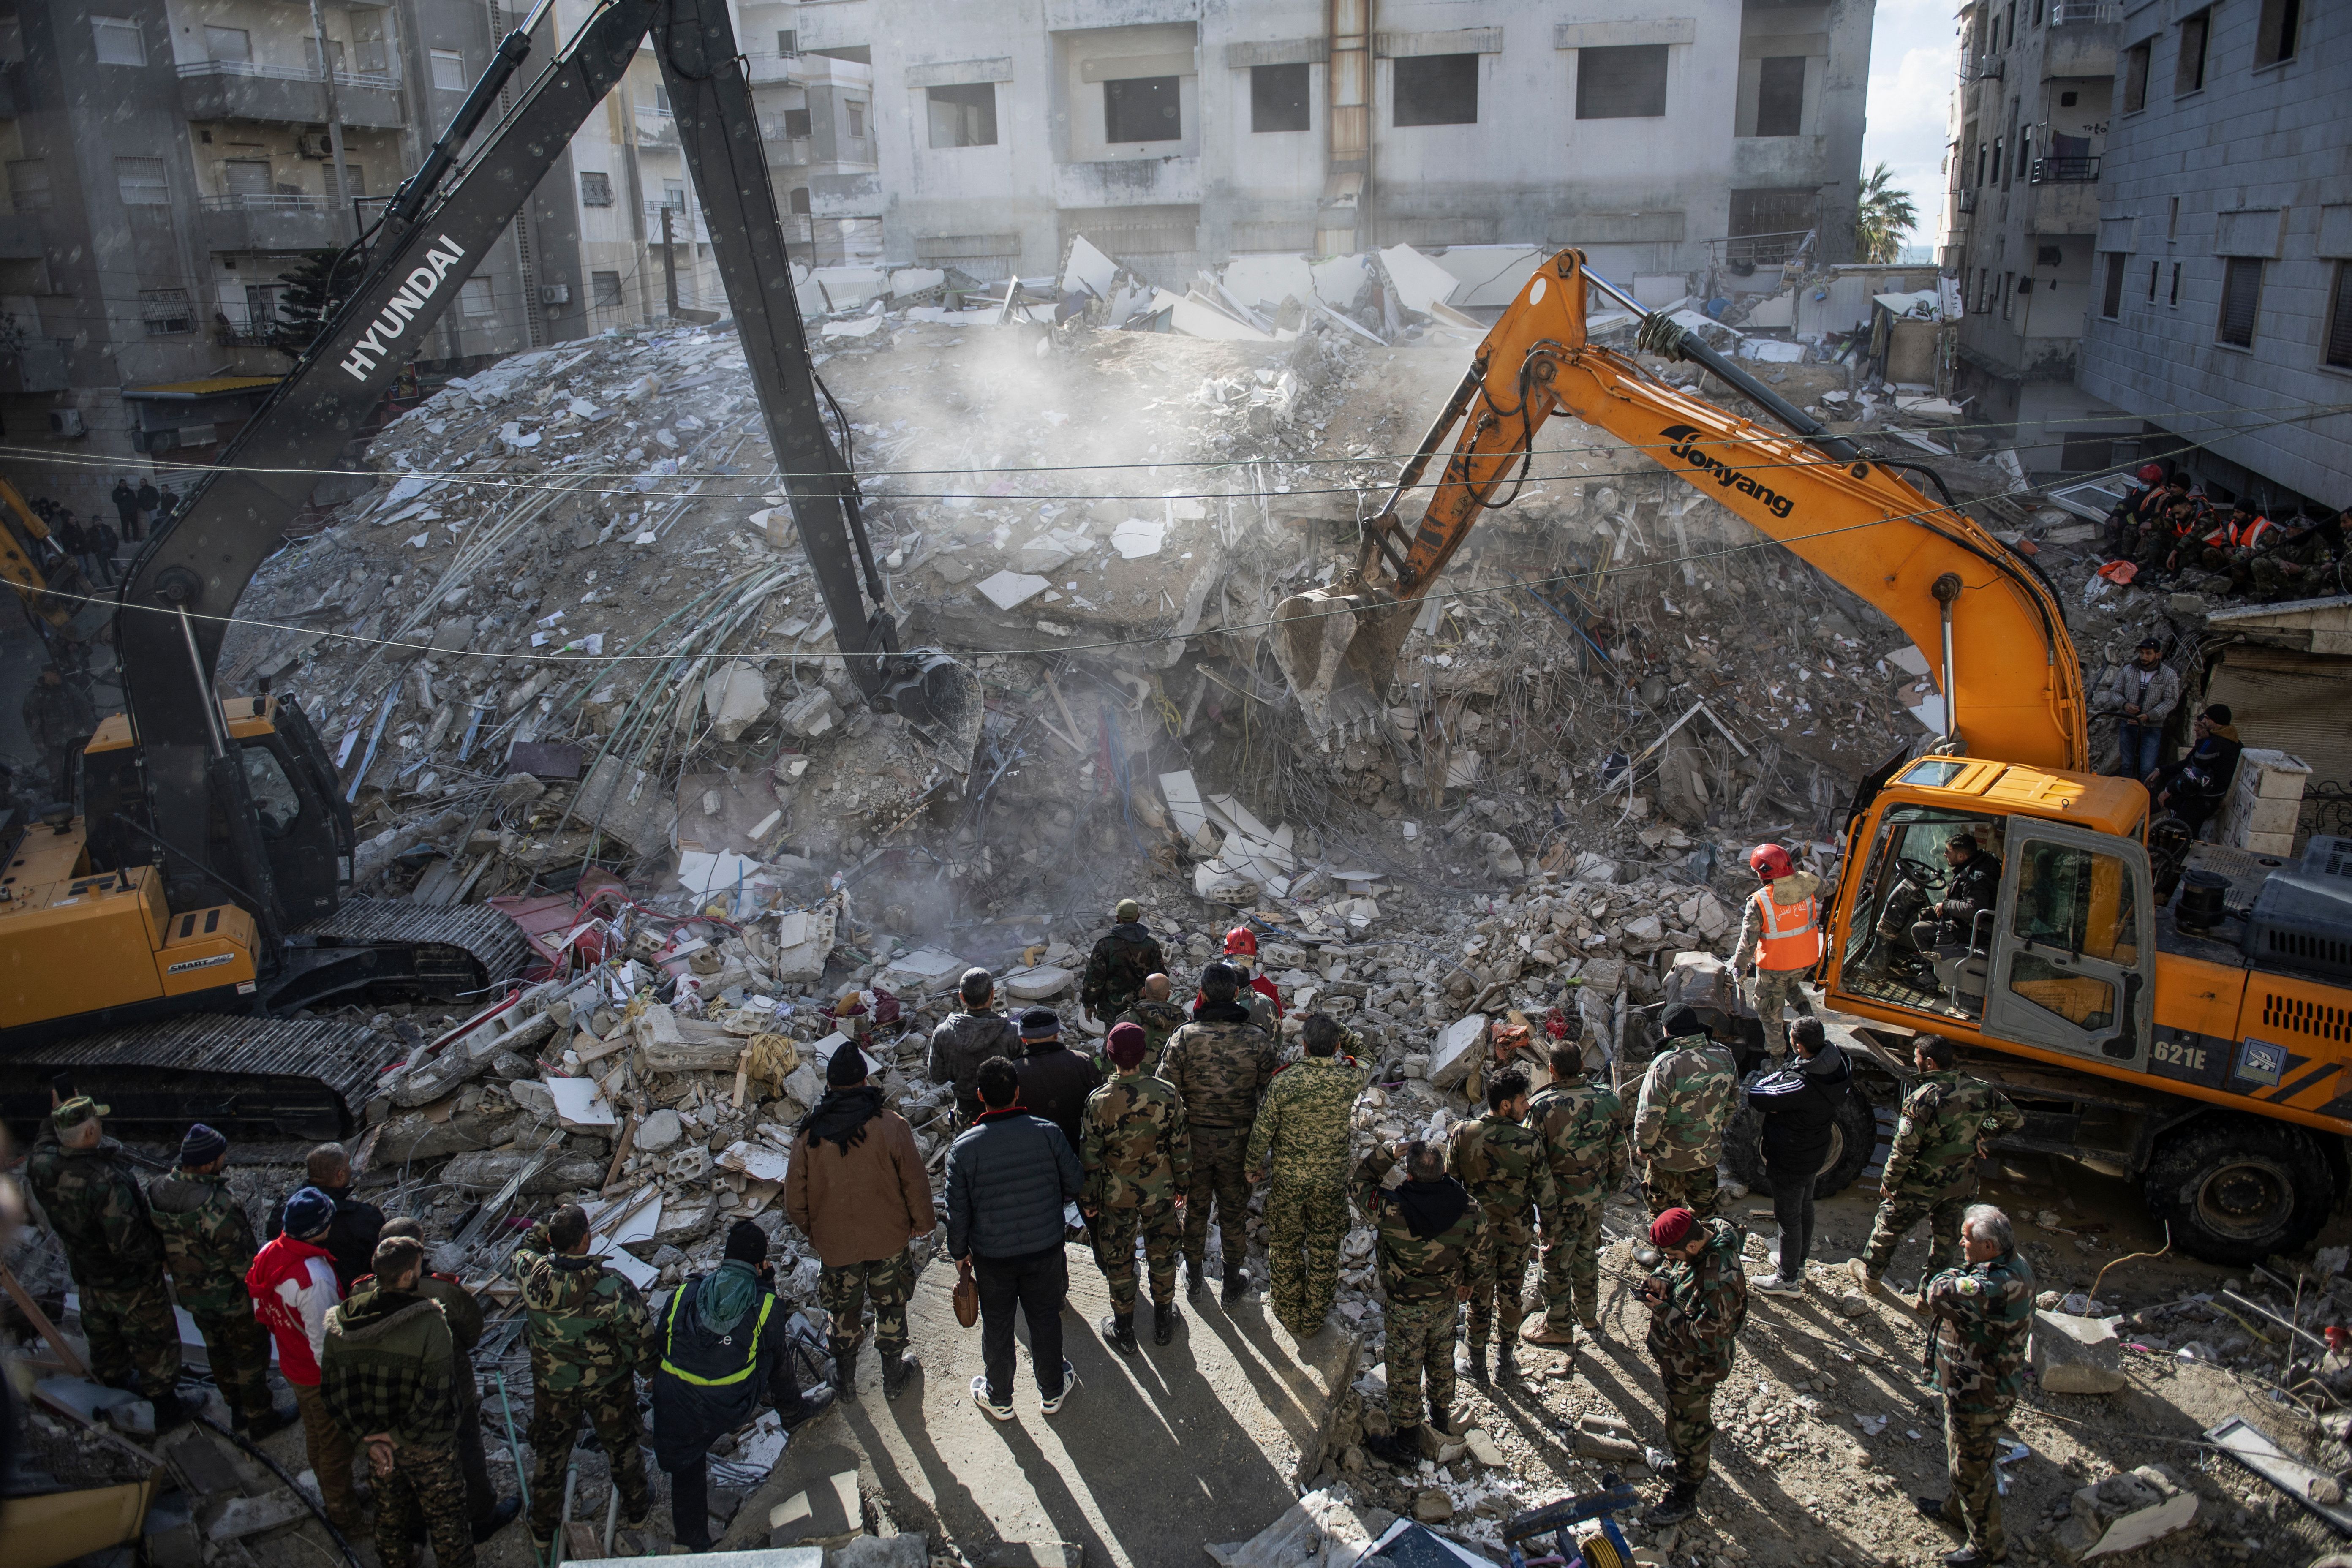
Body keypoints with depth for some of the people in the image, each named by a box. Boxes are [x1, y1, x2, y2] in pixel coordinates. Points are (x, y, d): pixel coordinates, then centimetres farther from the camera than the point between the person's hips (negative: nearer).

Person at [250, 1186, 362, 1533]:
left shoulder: (268, 1254, -14)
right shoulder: (315, 1280, -39)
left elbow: (260, 1307, 3)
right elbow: (325, 1344, -30)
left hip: (291, 1364, 8)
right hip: (320, 1375, -8)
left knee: (315, 1435, 28)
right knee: (335, 1445, 14)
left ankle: (333, 1496, 49)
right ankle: (344, 1515, 33)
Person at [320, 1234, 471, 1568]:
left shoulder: (339, 1323, -15)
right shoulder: (430, 1324, -30)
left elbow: (332, 1391, -8)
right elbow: (434, 1396, -28)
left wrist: (367, 1437, -5)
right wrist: (398, 1436, -13)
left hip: (377, 1443, 5)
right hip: (429, 1446, -5)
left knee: (391, 1515, 27)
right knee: (446, 1518, 17)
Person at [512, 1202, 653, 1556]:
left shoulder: (531, 1276, -28)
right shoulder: (615, 1288, -35)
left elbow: (524, 1246, 0)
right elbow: (640, 1342, -21)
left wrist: (552, 1223, -7)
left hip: (551, 1385, 2)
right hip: (607, 1386, -2)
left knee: (550, 1455, 25)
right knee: (622, 1447, 25)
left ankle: (543, 1532, 44)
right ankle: (635, 1510, 47)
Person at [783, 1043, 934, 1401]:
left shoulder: (809, 1133, -12)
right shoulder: (891, 1125, -16)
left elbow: (796, 1197, -4)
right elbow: (915, 1182, -10)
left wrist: (811, 1232, 14)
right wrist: (922, 1223, 6)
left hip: (834, 1242, 1)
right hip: (889, 1238, -1)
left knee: (844, 1311, 21)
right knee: (890, 1306, 19)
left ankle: (844, 1377, 37)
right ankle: (893, 1375, 32)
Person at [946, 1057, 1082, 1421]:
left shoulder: (963, 1147, -18)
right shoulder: (1048, 1133, -15)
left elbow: (958, 1210, -10)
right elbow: (1074, 1184, -3)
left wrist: (959, 1252, 6)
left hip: (992, 1255, -1)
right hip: (1045, 1249, 1)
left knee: (996, 1326, 18)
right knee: (1045, 1319, 20)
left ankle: (999, 1398, 37)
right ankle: (1052, 1391, 38)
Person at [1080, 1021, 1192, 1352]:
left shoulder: (1098, 1101, -23)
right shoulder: (1167, 1094, -18)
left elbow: (1090, 1156, -13)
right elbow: (1181, 1144, -7)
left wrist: (1088, 1199, 1)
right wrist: (1183, 1182, 10)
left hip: (1116, 1195, -1)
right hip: (1160, 1191, 2)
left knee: (1118, 1263, 17)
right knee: (1162, 1256, 21)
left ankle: (1124, 1333, 33)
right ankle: (1164, 1323, 40)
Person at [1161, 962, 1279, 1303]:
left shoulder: (1185, 1036, -16)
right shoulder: (1259, 1039, -13)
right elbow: (1268, 1093, -5)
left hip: (1194, 1137, 0)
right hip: (1239, 1141, 0)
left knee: (1195, 1207, 21)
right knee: (1234, 1211, 17)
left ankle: (1193, 1275, 38)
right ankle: (1233, 1282, 32)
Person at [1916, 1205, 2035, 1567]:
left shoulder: (1996, 1288, -39)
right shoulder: (2016, 1266, -7)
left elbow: (1939, 1293, -37)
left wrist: (1955, 1274, -19)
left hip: (1980, 1395, -9)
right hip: (1987, 1383, 9)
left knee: (1971, 1469, 12)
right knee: (1960, 1456, 30)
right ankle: (1956, 1509, 52)